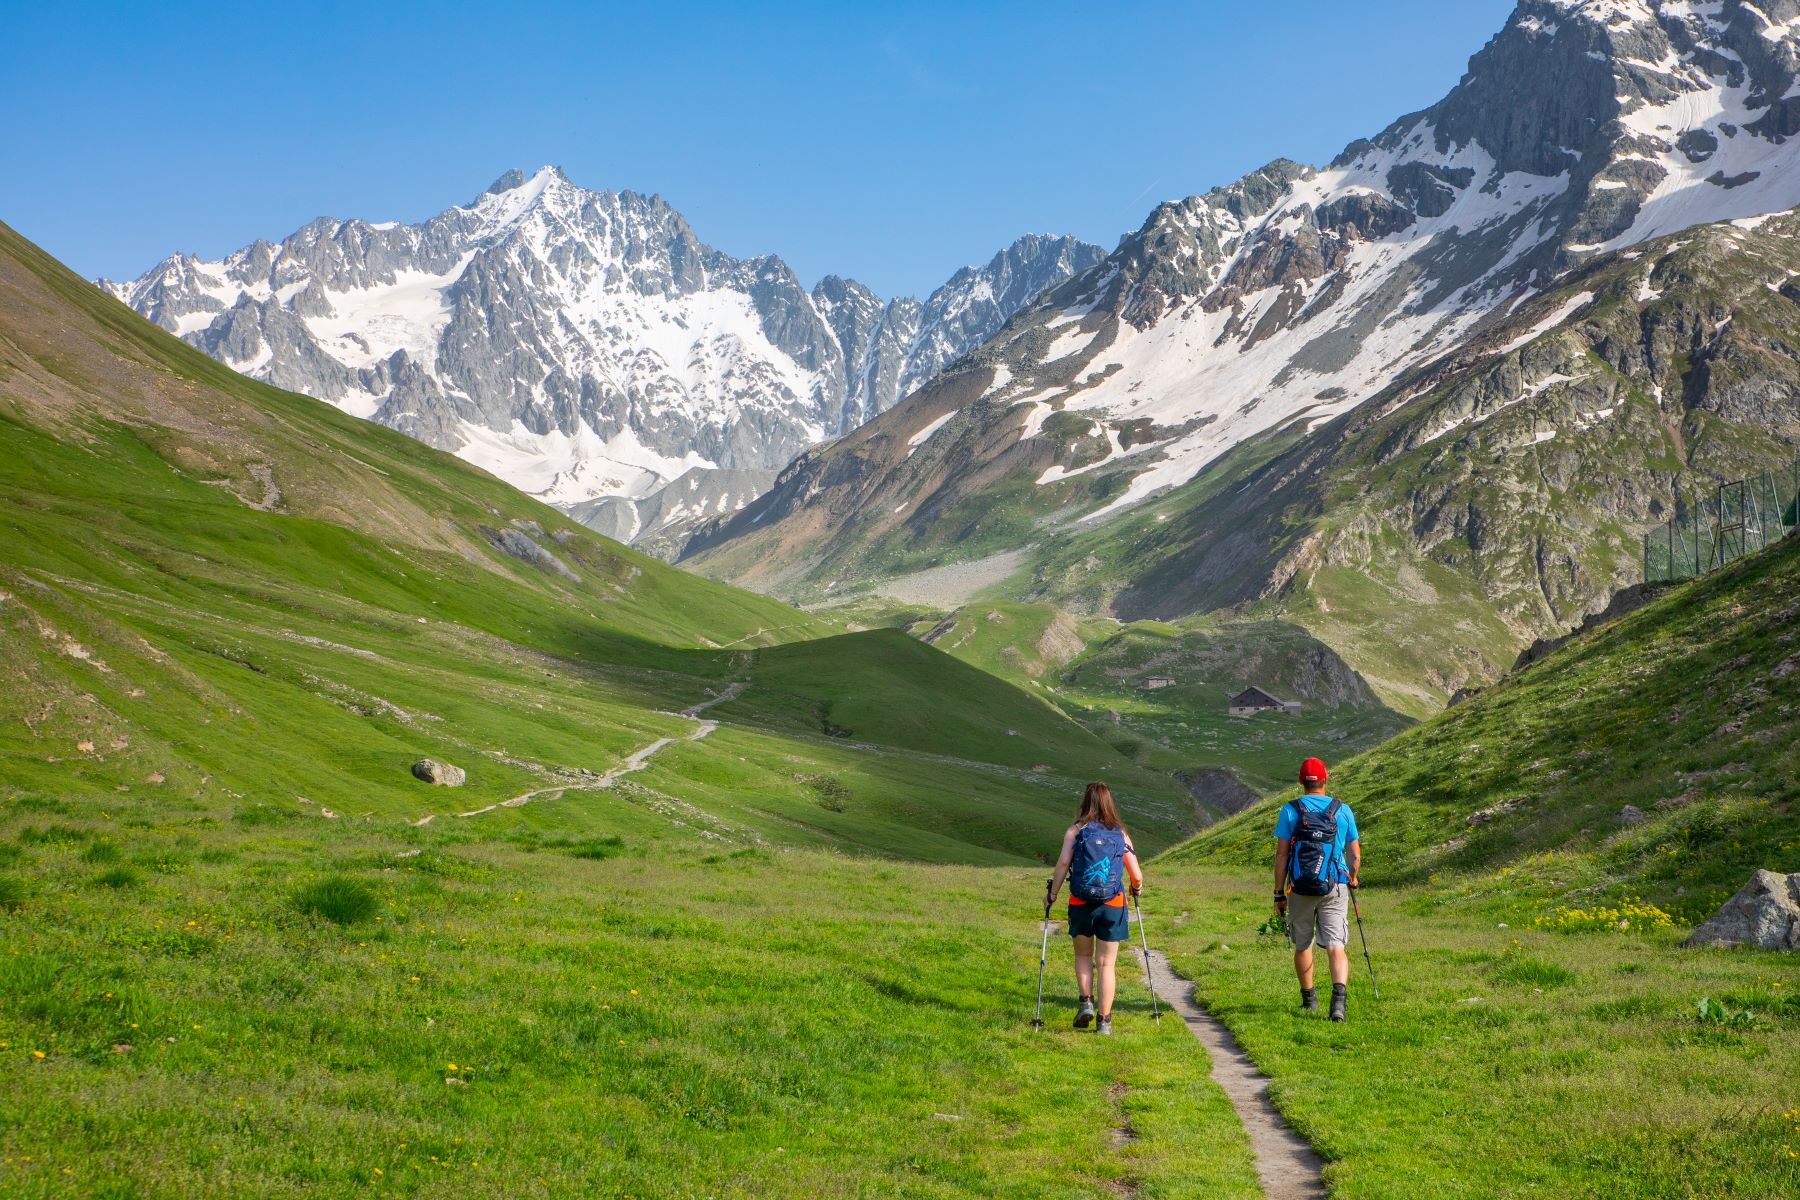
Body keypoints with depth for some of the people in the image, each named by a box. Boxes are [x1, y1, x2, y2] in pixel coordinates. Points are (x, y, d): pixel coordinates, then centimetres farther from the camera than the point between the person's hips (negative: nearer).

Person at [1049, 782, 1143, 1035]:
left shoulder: (1075, 831, 0)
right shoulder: (1120, 833, 5)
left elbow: (1064, 862, -13)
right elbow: (1136, 875, 1)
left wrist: (1053, 893, -3)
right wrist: (1137, 887, 24)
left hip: (1081, 904, 0)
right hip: (1113, 904, 0)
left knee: (1083, 955, 22)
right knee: (1107, 963, 7)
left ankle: (1086, 1002, 4)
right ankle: (1104, 1020, 3)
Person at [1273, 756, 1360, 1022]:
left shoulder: (1290, 810, 0)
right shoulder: (1343, 810, 4)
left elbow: (1281, 855, -3)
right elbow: (1355, 856, 8)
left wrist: (1278, 894, 2)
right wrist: (1352, 878, 28)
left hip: (1300, 888, 0)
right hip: (1335, 888, 0)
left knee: (1303, 945, 17)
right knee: (1336, 946, -4)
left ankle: (1309, 1000, 29)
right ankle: (1339, 995, -26)